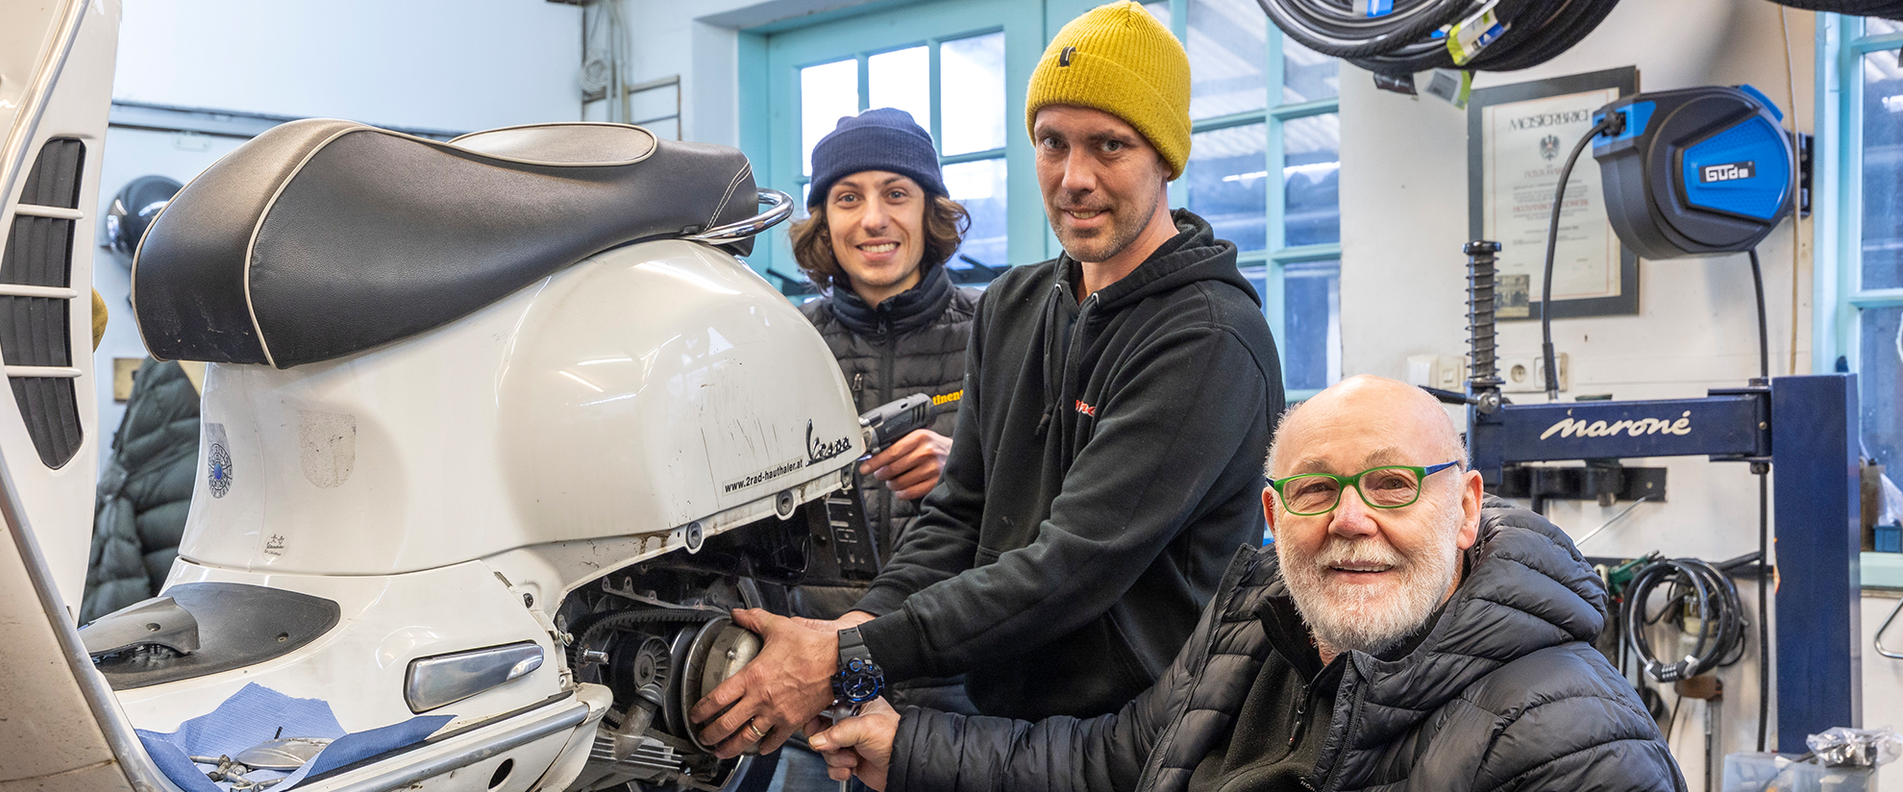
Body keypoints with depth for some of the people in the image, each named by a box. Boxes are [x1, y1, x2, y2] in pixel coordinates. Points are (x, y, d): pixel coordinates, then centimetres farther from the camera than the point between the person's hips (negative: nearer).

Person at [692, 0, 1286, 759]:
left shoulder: (1212, 338, -15)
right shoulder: (1009, 306, 10)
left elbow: (1078, 562, -22)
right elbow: (956, 517, 9)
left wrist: (853, 661, -25)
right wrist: (859, 624, -10)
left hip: (1143, 743, -6)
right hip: (996, 713, 6)